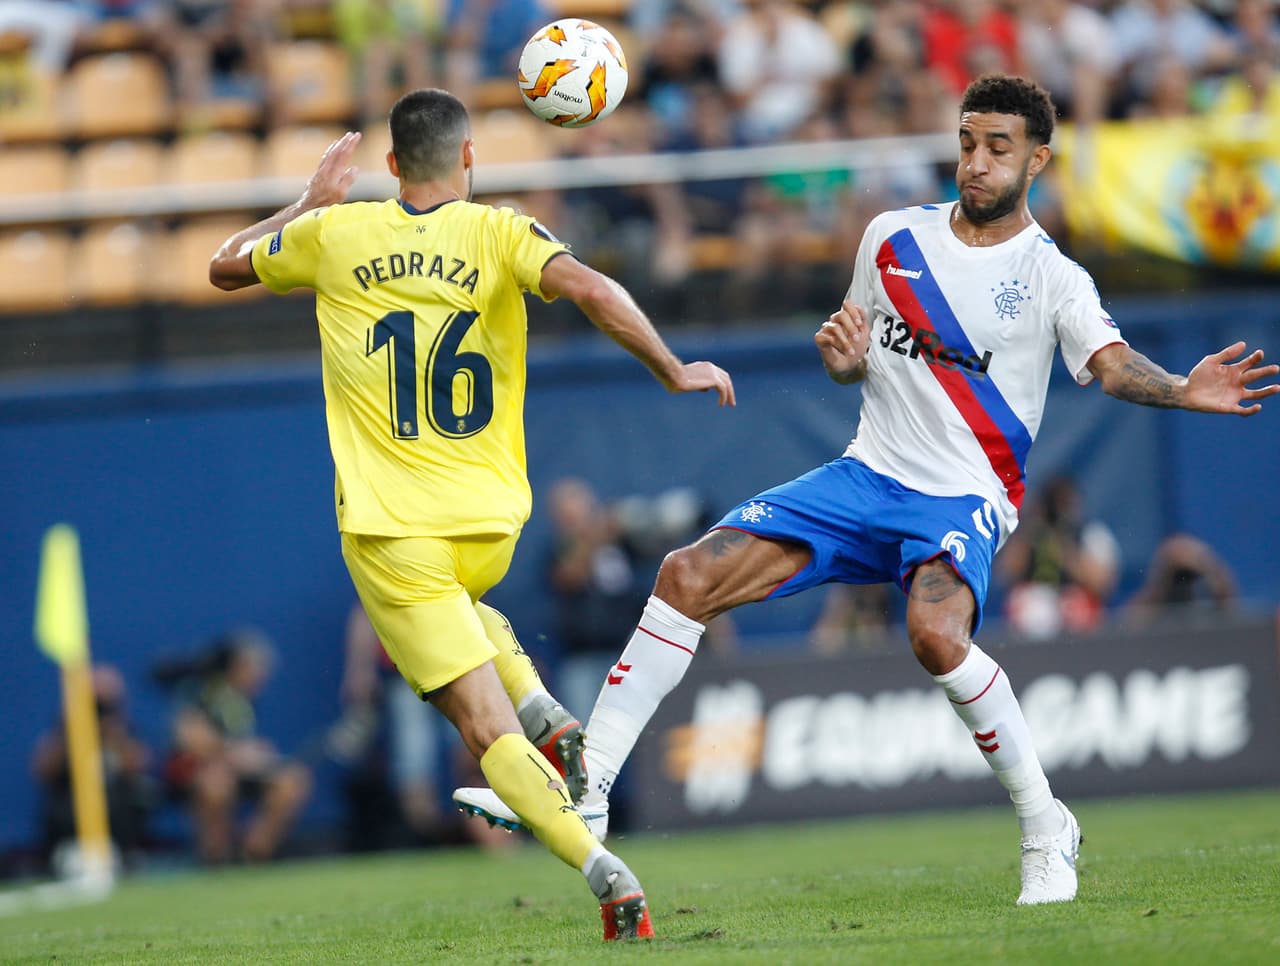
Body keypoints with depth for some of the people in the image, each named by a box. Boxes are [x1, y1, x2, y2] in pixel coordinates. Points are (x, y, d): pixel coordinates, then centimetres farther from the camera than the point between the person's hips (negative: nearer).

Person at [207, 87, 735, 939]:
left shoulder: (335, 235, 4)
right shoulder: (498, 233, 0)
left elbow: (226, 266, 22)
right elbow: (590, 288, -18)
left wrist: (313, 201, 33)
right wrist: (673, 371, -9)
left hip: (390, 526, -2)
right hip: (491, 521, 2)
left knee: (488, 729, -4)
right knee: (455, 609, 38)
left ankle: (609, 876, -21)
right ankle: (547, 716, 12)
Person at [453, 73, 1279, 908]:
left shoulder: (1050, 277, -6)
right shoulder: (893, 239, 8)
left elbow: (1113, 364, -24)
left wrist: (1183, 391, -45)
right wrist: (840, 354, -4)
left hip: (964, 498, -5)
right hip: (868, 474, 5)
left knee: (936, 630, -35)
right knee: (689, 574, -9)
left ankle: (1046, 830, -15)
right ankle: (587, 788, -3)